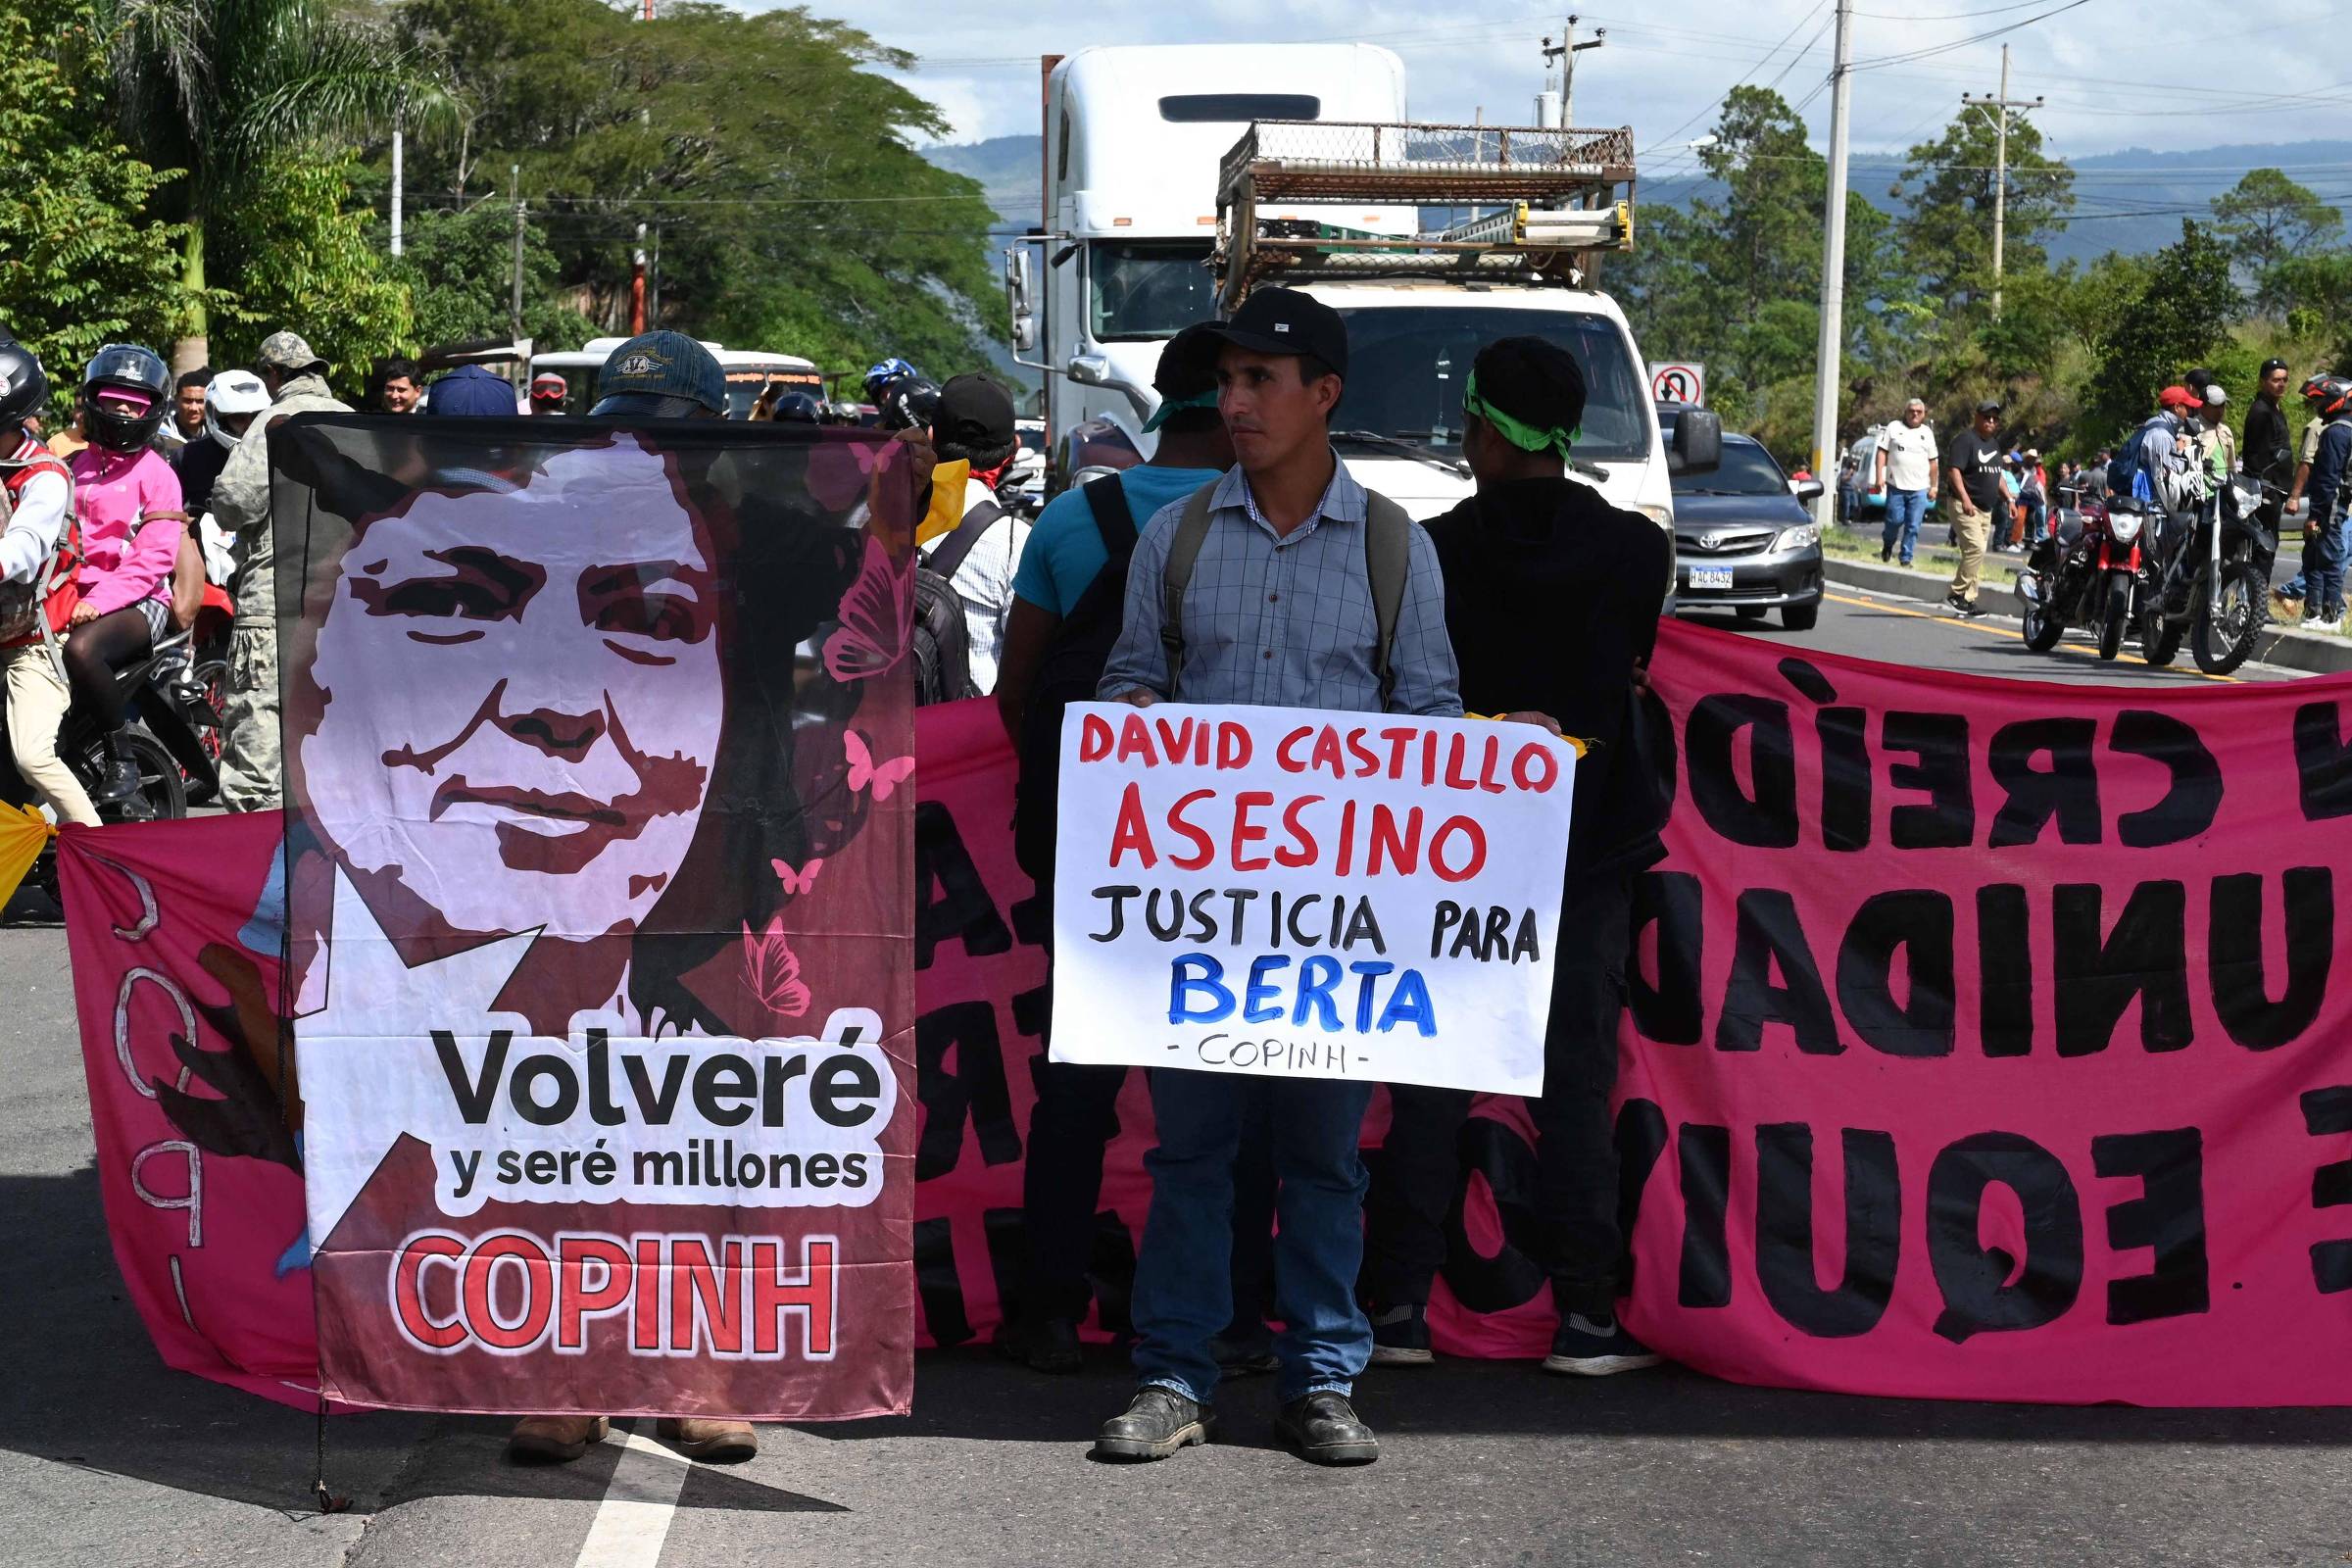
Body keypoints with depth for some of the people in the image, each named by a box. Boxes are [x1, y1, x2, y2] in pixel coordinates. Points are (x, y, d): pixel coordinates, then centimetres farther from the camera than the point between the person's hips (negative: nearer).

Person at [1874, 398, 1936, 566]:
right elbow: (1882, 452, 1)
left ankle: (1906, 559, 4)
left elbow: (1932, 462, 17)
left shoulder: (1927, 433, 14)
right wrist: (1879, 477, -8)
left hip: (1919, 489, 2)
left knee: (1913, 527, -2)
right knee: (1895, 520, -2)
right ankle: (1887, 546, 25)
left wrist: (1934, 486, 15)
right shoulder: (1894, 428, 5)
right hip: (1896, 485, -2)